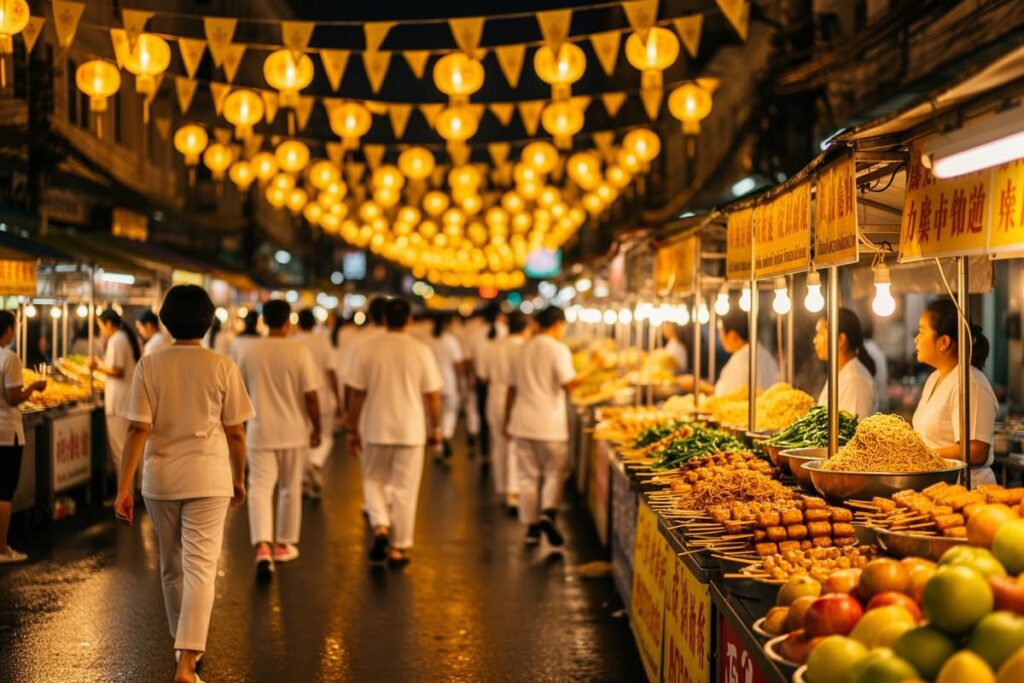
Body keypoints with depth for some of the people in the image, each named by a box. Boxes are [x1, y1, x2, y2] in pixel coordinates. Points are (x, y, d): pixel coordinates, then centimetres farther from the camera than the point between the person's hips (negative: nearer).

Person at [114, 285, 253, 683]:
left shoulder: (149, 366, -3)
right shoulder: (222, 367, -5)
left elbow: (138, 430, -7)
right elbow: (235, 432, -1)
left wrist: (124, 487, -5)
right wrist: (239, 479, 13)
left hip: (160, 478, 2)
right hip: (208, 477, -2)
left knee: (171, 568, 18)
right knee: (200, 568, -2)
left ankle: (185, 646, 36)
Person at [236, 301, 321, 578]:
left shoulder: (250, 351, -2)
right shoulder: (300, 353, -10)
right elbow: (311, 396, -11)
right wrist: (316, 429, 3)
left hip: (260, 432, 1)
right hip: (294, 432, -1)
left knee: (260, 488, -1)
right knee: (290, 490, 15)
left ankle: (262, 546, -20)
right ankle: (284, 544, 26)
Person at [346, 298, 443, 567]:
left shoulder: (369, 350, -3)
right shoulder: (421, 351, -5)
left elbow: (358, 395, -1)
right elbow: (432, 395, -3)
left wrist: (353, 429, 8)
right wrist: (435, 428, 10)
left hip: (376, 429, 1)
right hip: (410, 431, 0)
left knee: (374, 480, 18)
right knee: (404, 489, 7)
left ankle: (380, 527, -3)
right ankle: (398, 548, 10)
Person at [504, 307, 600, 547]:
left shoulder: (523, 349, 12)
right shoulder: (558, 349, -8)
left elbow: (512, 389, 16)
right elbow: (569, 383, -19)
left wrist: (507, 421, 23)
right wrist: (593, 367, -10)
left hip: (522, 422, 5)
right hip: (549, 423, -5)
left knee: (528, 475, 10)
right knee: (555, 471, 5)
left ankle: (531, 527, 12)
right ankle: (548, 513, -16)